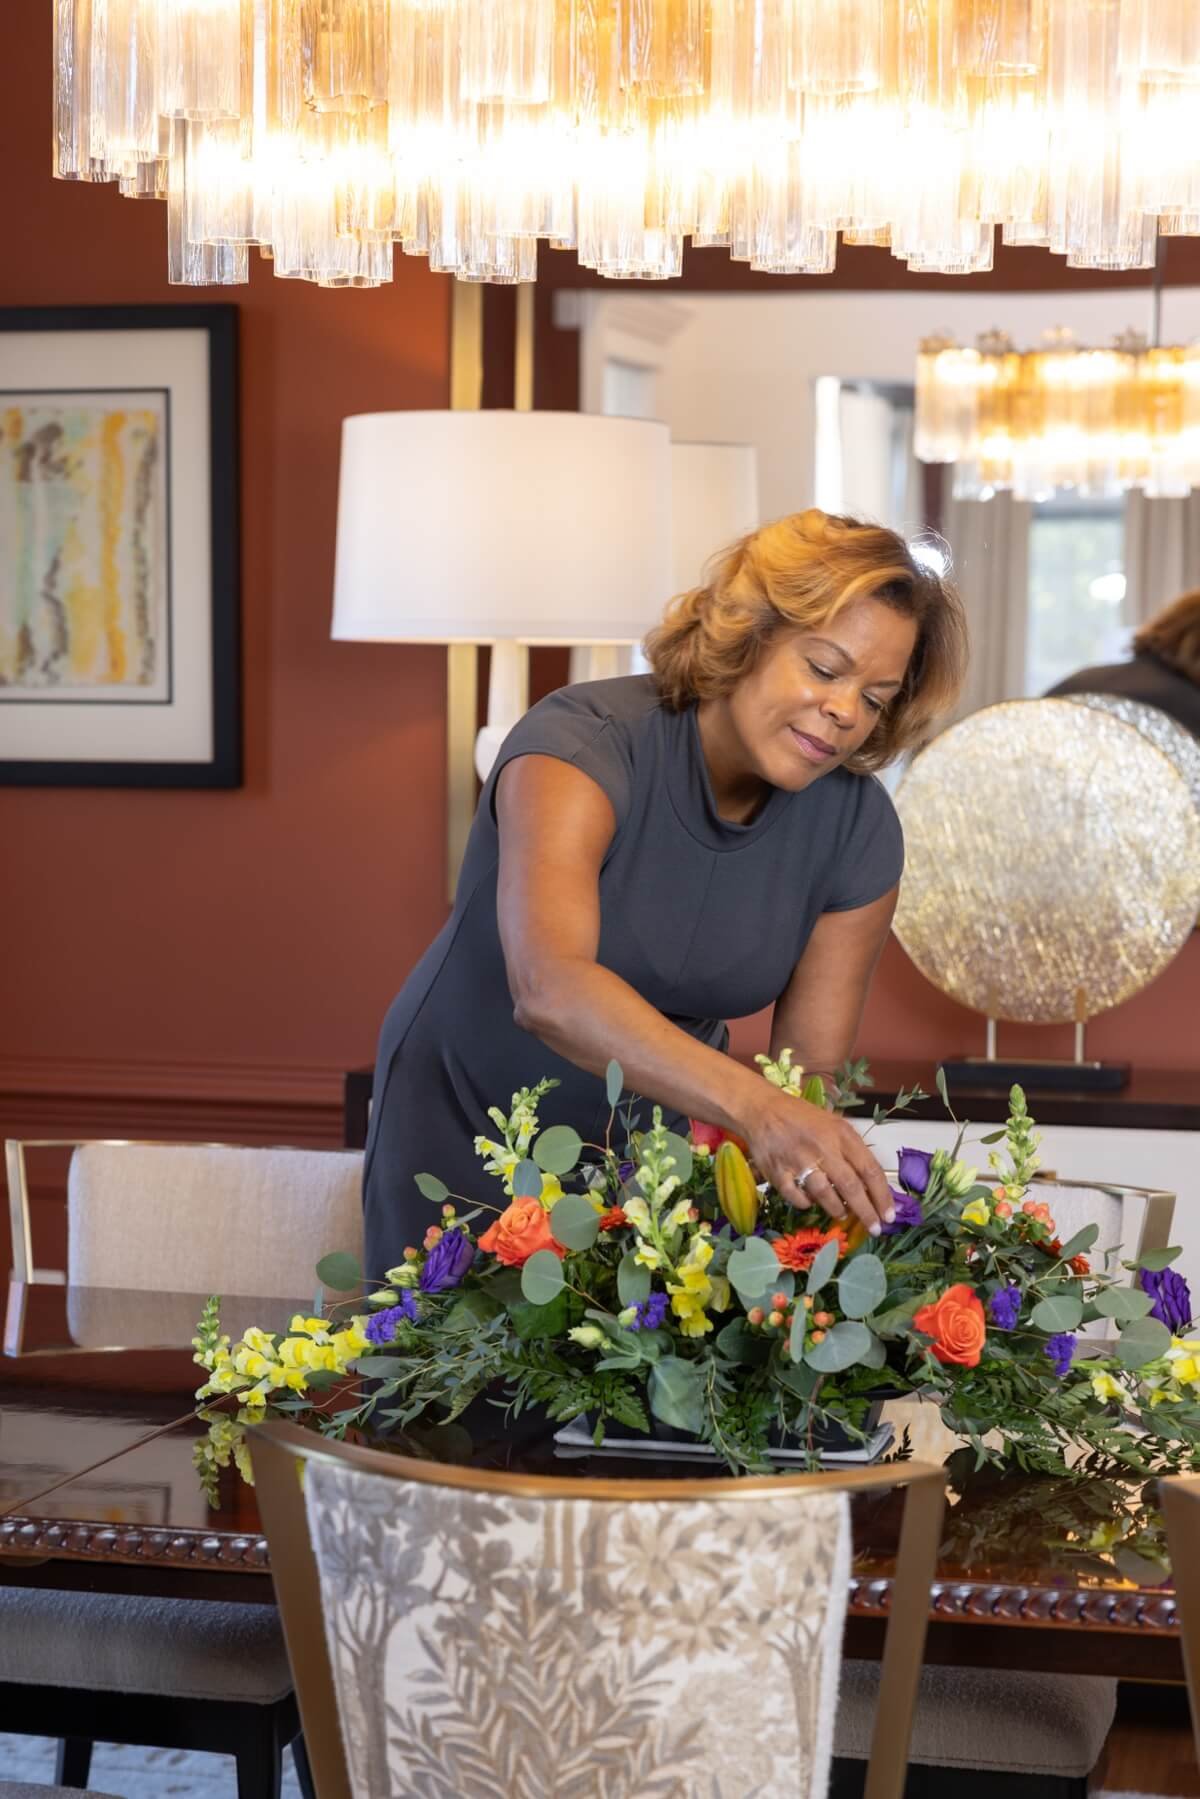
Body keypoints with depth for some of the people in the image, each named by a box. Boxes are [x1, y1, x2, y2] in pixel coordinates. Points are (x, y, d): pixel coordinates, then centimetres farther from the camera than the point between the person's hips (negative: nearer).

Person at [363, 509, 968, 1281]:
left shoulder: (857, 832, -13)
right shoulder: (582, 745, -28)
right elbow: (547, 990, -45)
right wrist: (753, 1105, -57)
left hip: (658, 1141, 4)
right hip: (467, 1126, -3)